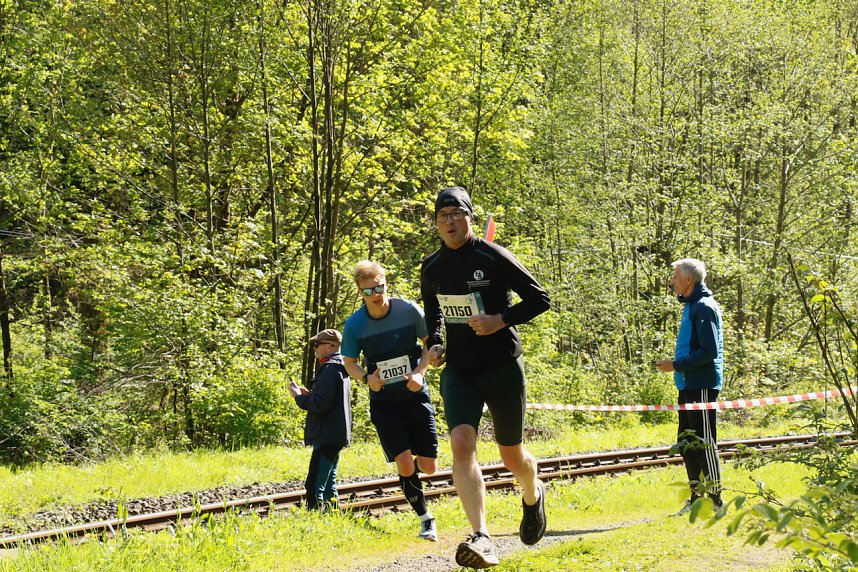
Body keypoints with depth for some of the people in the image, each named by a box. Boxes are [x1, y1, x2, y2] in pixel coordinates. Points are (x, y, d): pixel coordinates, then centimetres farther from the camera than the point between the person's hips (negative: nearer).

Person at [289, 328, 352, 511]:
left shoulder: (329, 369, -14)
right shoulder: (341, 369, 18)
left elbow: (322, 404, -22)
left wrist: (299, 397, -9)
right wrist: (308, 394, 15)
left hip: (326, 438, -11)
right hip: (336, 437, 11)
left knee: (314, 486, -15)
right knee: (329, 486, 15)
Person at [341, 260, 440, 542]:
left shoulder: (409, 310, -10)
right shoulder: (354, 325, -10)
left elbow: (429, 344, 3)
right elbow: (350, 363, 4)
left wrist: (419, 373, -14)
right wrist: (367, 378, -17)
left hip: (416, 395, 1)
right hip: (384, 402, -1)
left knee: (427, 466, 0)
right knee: (404, 464, -14)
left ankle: (410, 471, 38)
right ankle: (426, 519, 4)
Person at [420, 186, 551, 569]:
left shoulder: (494, 258, -10)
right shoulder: (431, 269, 4)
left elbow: (540, 299, -8)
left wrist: (501, 320, -20)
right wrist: (434, 343, 5)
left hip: (503, 367, -3)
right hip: (459, 369, 3)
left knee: (512, 455, 9)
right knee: (461, 443, -21)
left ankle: (533, 495, 47)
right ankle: (481, 540, -28)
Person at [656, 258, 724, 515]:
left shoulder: (704, 307, -14)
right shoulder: (691, 306, 17)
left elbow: (710, 351, -20)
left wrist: (677, 365, -17)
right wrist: (677, 364, 13)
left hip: (702, 386, -10)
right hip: (688, 385, 10)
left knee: (704, 442, -6)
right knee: (686, 443, 13)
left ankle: (715, 498, -2)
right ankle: (696, 497, 19)